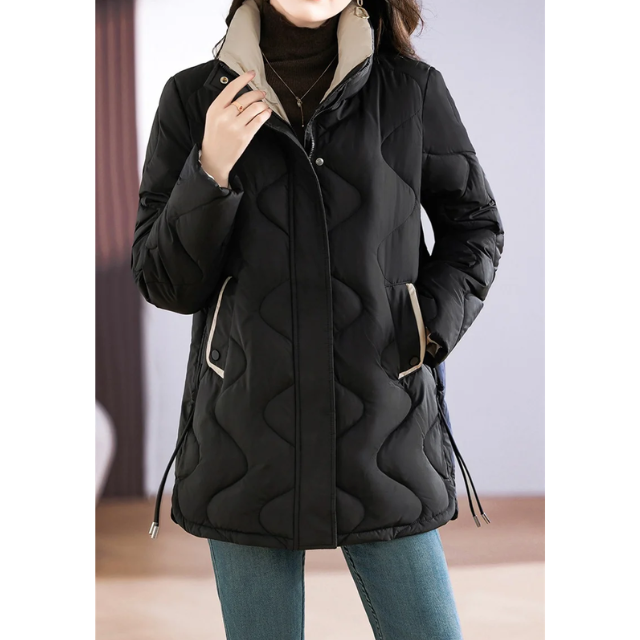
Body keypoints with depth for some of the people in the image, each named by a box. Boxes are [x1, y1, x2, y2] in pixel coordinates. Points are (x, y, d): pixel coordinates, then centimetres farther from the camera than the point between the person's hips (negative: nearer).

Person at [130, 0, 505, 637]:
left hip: (382, 438, 0)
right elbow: (164, 283, 1)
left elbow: (475, 224, 14)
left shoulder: (412, 90, 1)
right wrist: (212, 171, -14)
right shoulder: (194, 98, 2)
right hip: (245, 441, 1)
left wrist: (432, 324, -2)